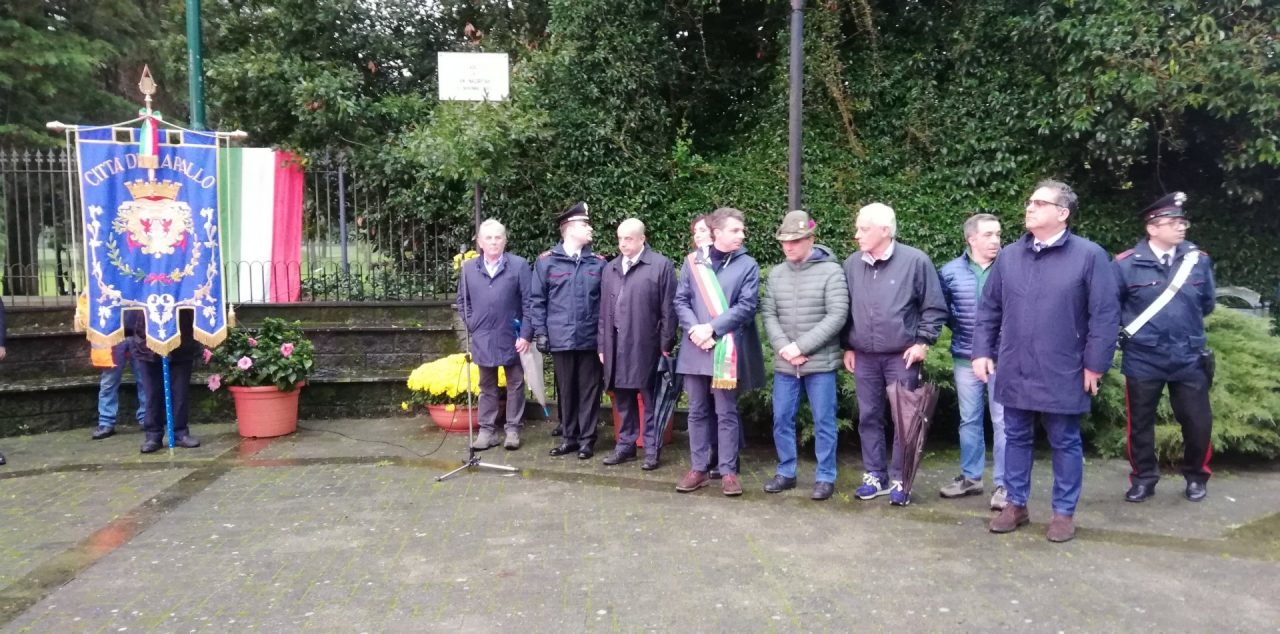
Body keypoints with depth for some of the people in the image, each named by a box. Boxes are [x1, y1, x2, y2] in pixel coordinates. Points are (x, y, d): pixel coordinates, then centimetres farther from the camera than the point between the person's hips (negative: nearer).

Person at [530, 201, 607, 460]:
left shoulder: (599, 263, 5)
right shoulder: (546, 261, 2)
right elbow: (537, 300, 3)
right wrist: (540, 331, -3)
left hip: (590, 339, 0)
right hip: (560, 339, 0)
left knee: (589, 390, 6)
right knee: (565, 390, 11)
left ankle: (587, 439, 16)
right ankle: (569, 437, 23)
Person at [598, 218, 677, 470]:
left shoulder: (661, 265, -4)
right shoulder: (610, 268, 13)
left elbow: (668, 309, -6)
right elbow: (604, 310, 14)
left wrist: (666, 345, -8)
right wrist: (603, 345, 11)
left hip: (646, 346, -5)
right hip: (617, 346, 5)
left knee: (650, 400, 4)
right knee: (623, 400, 12)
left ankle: (652, 450, 13)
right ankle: (625, 445, 24)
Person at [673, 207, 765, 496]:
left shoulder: (747, 265, 1)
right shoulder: (693, 261, 6)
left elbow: (746, 307, -7)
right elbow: (681, 300, 6)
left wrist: (711, 328, -15)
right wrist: (694, 328, -11)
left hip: (727, 350, -2)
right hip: (695, 348, 2)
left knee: (726, 412, 4)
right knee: (698, 411, 9)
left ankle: (728, 471, 12)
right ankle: (698, 468, 19)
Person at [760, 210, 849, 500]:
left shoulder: (831, 271, -6)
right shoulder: (776, 274, 7)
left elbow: (837, 316, -13)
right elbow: (768, 314, 4)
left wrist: (801, 346, -16)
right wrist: (783, 348, -12)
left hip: (820, 362, -4)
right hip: (784, 364, 4)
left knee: (824, 421, 4)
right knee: (782, 419, 10)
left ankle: (825, 477, 17)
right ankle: (786, 472, 25)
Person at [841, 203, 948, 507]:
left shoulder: (915, 261, -8)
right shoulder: (852, 264, 4)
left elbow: (934, 308, -3)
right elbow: (845, 309, 12)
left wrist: (922, 342, -8)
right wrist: (847, 346, 10)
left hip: (902, 356, -4)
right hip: (864, 357, 4)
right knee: (869, 417, 10)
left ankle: (899, 479, 15)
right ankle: (875, 475, 23)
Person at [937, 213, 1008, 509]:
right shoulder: (950, 271, 1)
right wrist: (958, 328, 6)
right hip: (965, 358, 3)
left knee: (1002, 422, 2)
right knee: (969, 420, 13)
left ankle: (1003, 485, 11)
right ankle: (970, 477, 26)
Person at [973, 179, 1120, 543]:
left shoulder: (1089, 255, -7)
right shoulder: (1009, 256, 7)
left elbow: (1106, 315, -8)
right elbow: (989, 310, 10)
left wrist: (1095, 364, -10)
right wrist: (982, 351, 4)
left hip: (1062, 374, -4)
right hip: (1014, 372, 4)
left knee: (1065, 443, 9)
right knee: (1016, 438, 14)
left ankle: (1064, 512, 23)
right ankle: (1016, 504, 28)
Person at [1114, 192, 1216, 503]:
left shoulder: (1199, 259, 0)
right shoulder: (1126, 264, -9)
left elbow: (1207, 304, 13)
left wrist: (1184, 323, 8)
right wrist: (1128, 330, 0)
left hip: (1189, 359, 2)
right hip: (1142, 360, -2)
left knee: (1198, 422, 8)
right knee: (1140, 423, 8)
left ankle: (1196, 477, 30)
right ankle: (1143, 479, 25)